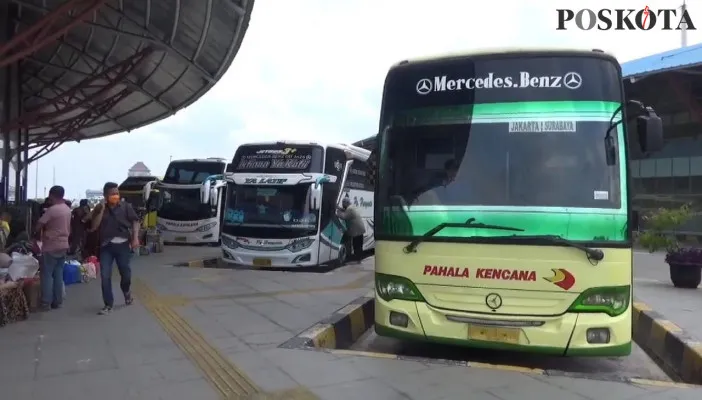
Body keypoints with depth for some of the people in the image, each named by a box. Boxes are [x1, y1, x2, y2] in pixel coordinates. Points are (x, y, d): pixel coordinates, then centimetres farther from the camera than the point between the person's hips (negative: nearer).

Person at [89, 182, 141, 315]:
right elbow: (93, 227, -4)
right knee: (105, 276, -3)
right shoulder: (99, 208, 3)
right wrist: (102, 210, -11)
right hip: (106, 246, 1)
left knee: (126, 273, 8)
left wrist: (135, 238, -12)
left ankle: (127, 291, 41)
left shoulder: (126, 206, 0)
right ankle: (108, 304, 7)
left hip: (123, 244, -1)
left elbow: (135, 221, 0)